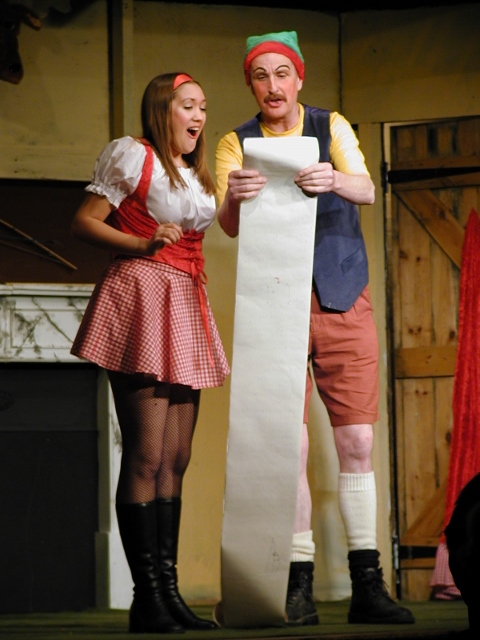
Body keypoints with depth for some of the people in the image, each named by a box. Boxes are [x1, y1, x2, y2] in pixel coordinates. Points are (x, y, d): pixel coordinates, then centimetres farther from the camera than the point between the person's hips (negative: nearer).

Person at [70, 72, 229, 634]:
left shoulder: (195, 174, 22)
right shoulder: (131, 155, -1)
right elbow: (84, 222, -6)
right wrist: (142, 243, -17)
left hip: (185, 304, 8)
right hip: (139, 295, -8)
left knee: (175, 459, 5)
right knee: (146, 456, -12)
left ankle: (168, 592, 6)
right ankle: (147, 599, -12)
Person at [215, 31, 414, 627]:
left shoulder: (332, 128, 4)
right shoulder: (236, 145, 4)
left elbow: (366, 190, -13)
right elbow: (229, 227, -9)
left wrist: (334, 180, -37)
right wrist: (232, 198, -33)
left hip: (343, 298, 1)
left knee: (357, 442, -3)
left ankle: (367, 583, 1)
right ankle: (299, 584, -7)